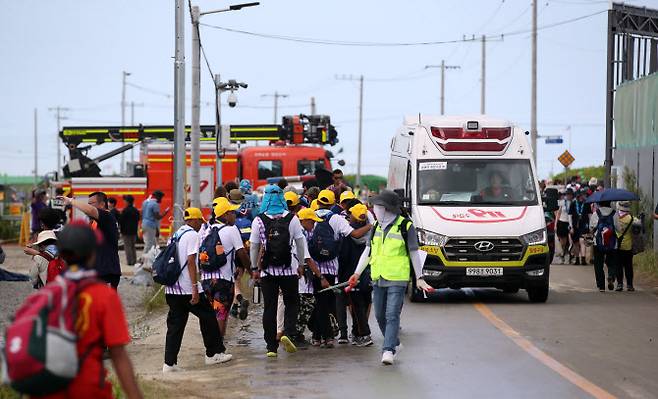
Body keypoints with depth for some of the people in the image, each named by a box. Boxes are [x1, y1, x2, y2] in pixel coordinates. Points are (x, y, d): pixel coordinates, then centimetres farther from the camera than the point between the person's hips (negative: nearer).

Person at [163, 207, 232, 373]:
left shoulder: (175, 235, 17)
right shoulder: (192, 235, -8)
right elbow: (190, 261, -17)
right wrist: (195, 287, -19)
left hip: (171, 289, 8)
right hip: (187, 289, -8)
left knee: (175, 325, 6)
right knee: (208, 316, 9)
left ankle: (169, 363, -1)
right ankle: (213, 353, 17)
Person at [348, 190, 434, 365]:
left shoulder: (405, 226, -6)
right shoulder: (376, 226, 11)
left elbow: (414, 254, 0)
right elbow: (367, 252, 14)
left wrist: (419, 278, 0)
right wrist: (357, 273, 8)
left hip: (397, 279, -6)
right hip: (378, 278, 6)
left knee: (392, 315, -12)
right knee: (380, 315, 12)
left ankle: (388, 350, -16)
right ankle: (394, 343, 30)